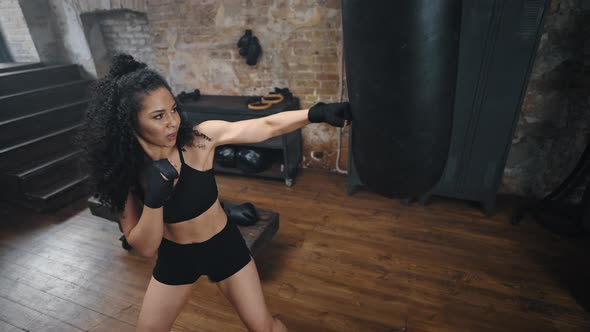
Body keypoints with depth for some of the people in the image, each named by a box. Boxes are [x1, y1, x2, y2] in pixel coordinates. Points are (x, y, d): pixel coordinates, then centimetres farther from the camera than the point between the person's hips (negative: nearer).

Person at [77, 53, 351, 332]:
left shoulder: (200, 137, -22)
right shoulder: (125, 172, -15)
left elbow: (268, 126, -23)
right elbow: (144, 247, -16)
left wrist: (316, 113, -36)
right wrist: (154, 200, -33)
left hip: (223, 246, -1)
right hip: (174, 257, 2)